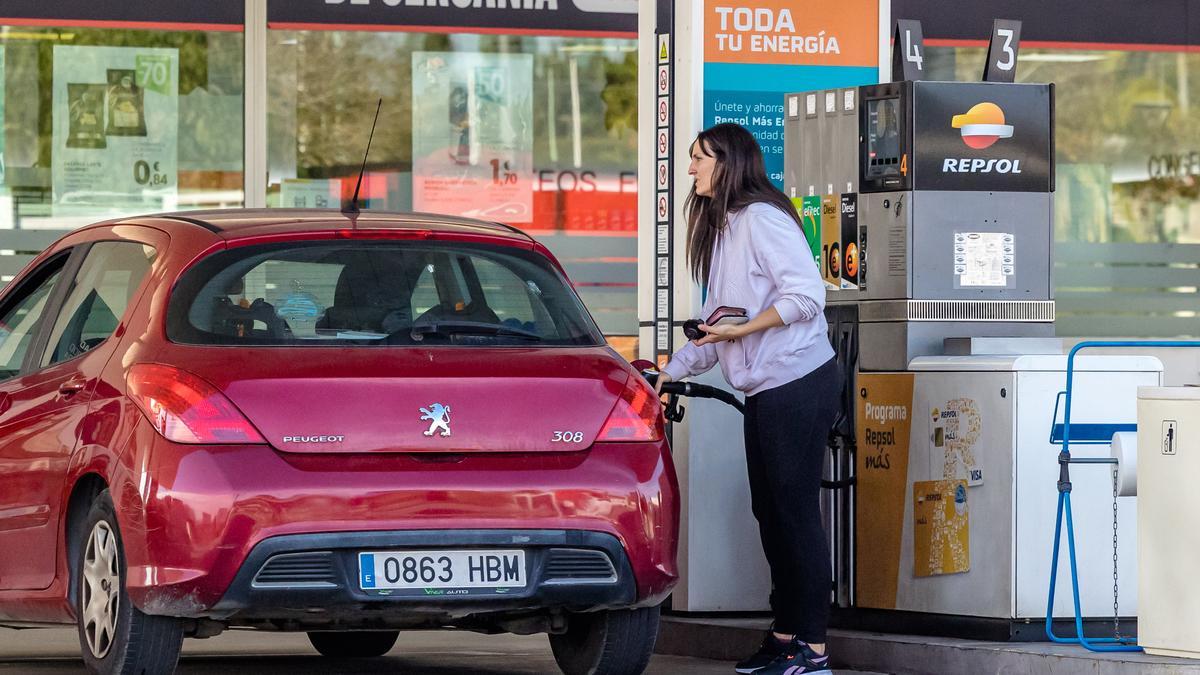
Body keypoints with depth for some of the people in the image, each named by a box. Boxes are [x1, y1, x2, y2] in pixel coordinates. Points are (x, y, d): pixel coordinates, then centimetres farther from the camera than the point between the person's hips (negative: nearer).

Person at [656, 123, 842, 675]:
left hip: (798, 383, -10)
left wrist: (742, 329, -21)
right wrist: (669, 373, 21)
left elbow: (807, 293, -19)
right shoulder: (723, 230, 19)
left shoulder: (762, 218, -11)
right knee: (770, 512, 11)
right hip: (765, 392, 10)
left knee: (796, 511, -8)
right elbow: (716, 324, 23)